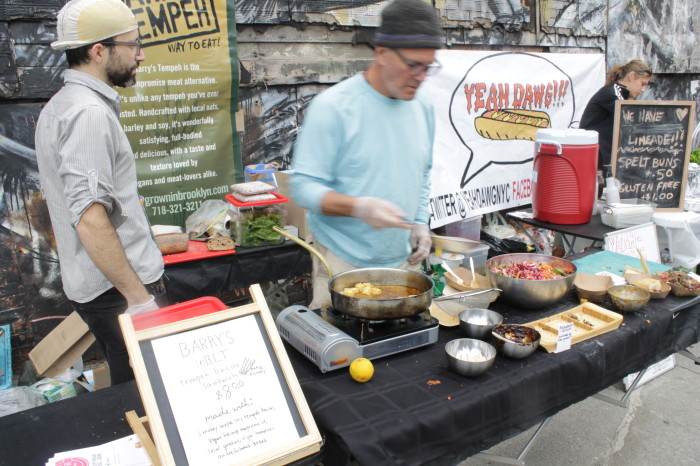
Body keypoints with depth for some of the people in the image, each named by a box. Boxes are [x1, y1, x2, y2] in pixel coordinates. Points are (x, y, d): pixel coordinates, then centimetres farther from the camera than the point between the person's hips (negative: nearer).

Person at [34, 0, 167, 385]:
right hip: (119, 286, -10)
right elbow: (90, 219, -26)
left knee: (128, 390, 20)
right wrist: (139, 296, -22)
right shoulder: (90, 112, -18)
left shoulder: (59, 106, 14)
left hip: (90, 284, 10)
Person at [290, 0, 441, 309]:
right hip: (343, 263, -5)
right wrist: (358, 207, -30)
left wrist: (420, 222, 6)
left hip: (403, 259, 6)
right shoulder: (333, 107, -14)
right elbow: (303, 186, -16)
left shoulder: (423, 109, 7)